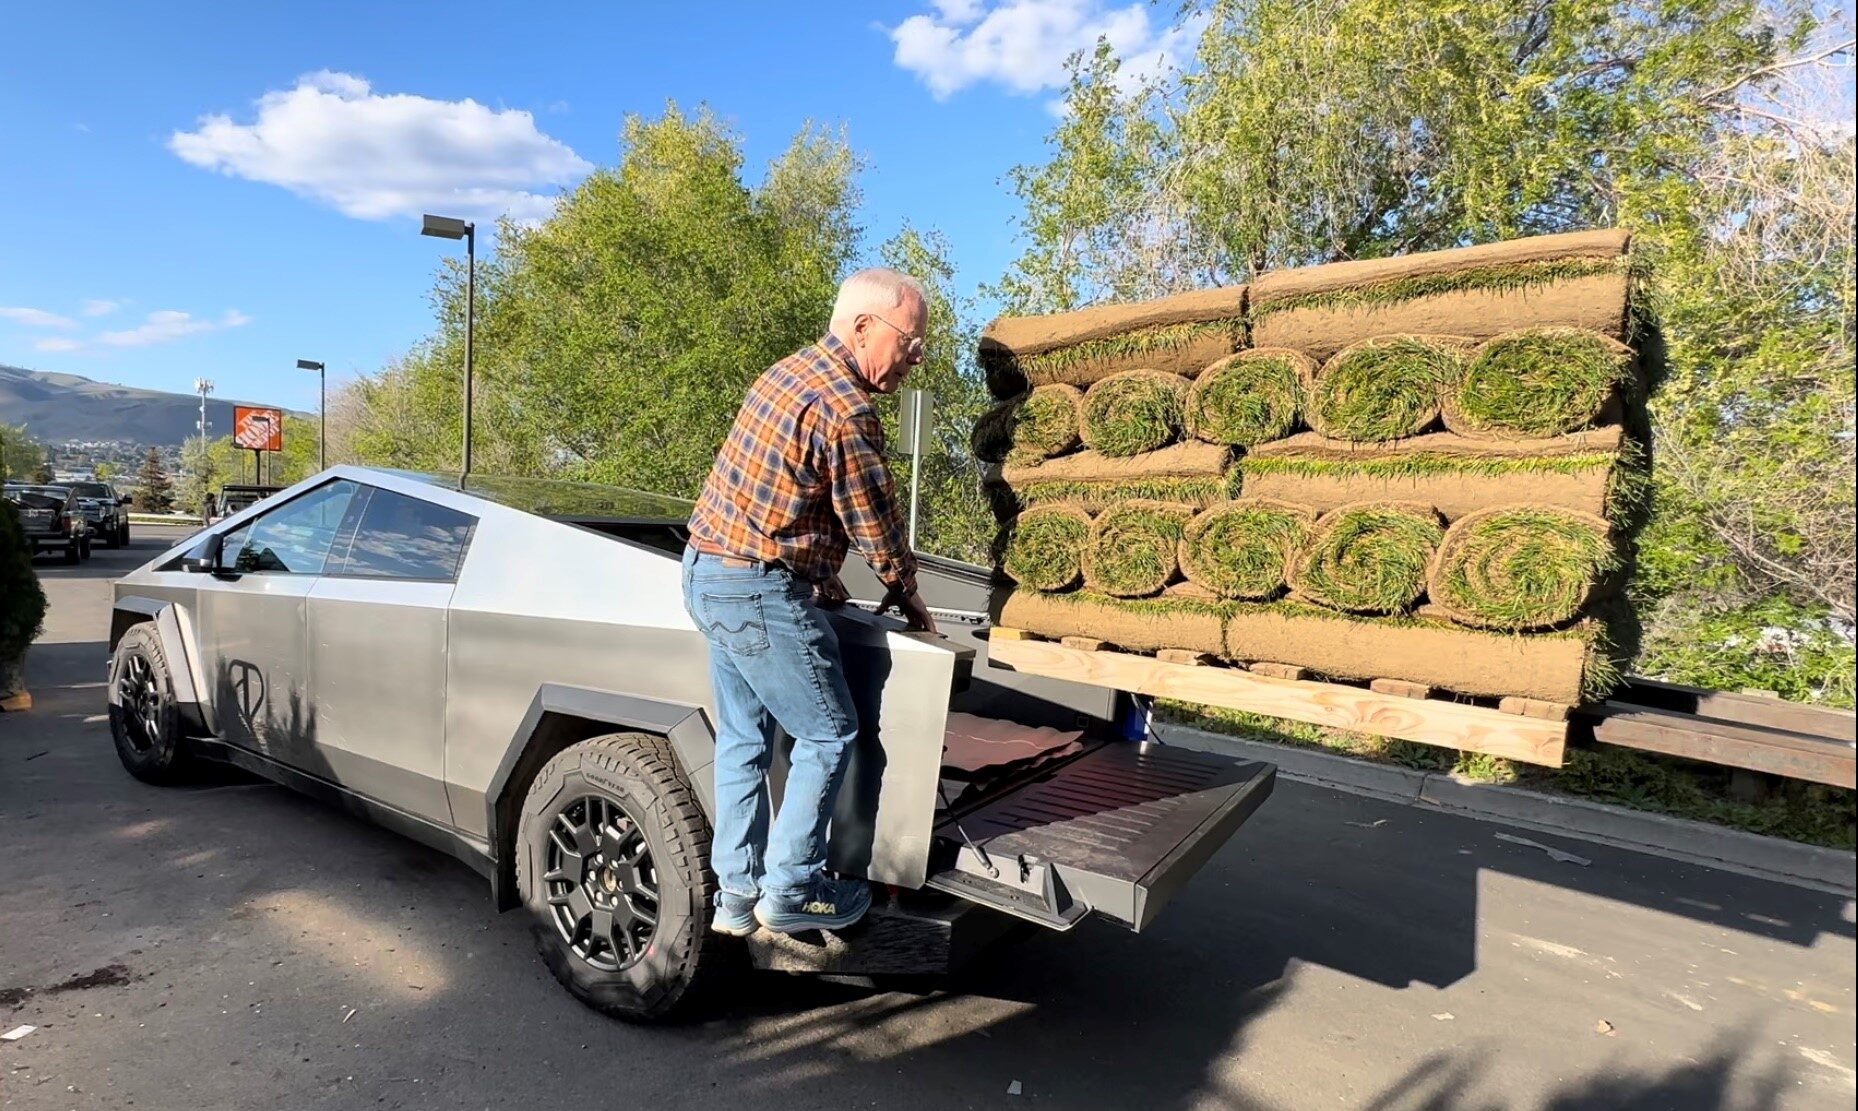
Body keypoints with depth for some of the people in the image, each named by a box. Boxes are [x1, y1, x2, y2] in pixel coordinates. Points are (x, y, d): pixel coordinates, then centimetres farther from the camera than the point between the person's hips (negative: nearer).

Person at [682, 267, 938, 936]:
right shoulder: (846, 411, -20)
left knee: (743, 738, 17)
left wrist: (822, 580, 15)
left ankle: (736, 895, 28)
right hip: (761, 591, -10)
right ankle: (790, 890, 18)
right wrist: (907, 595, 6)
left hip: (707, 572, 10)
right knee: (828, 733, 6)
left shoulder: (789, 372, 11)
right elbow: (876, 522, -11)